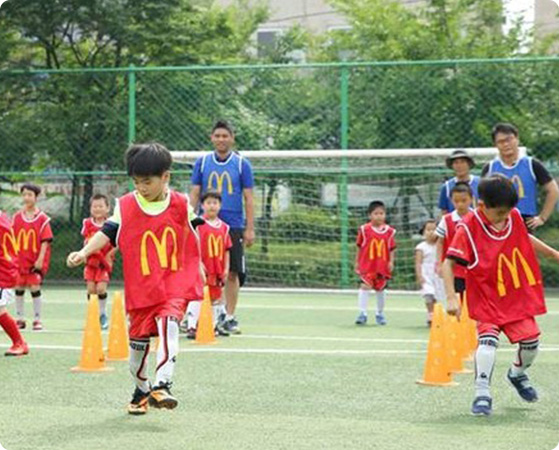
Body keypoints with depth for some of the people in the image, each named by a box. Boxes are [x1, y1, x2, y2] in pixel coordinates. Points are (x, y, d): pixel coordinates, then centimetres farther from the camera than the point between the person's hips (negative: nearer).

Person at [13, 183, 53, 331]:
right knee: (18, 288, 7)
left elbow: (45, 241, -8)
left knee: (35, 287, -8)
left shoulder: (42, 218, -6)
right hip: (20, 259, 4)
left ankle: (37, 320, 3)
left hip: (35, 261, -4)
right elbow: (12, 239, 9)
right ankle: (20, 319, 18)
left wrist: (40, 259, -14)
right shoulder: (17, 217, 5)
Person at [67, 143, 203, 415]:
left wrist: (197, 267, 23)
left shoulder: (181, 204, 1)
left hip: (175, 283, -1)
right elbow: (107, 233, -8)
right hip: (141, 287, 1)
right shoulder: (125, 206, -1)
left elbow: (193, 236, 16)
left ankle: (162, 385, -30)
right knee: (138, 339, 7)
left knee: (169, 325, -25)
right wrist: (84, 252, -24)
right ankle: (141, 390, 29)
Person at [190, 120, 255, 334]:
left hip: (233, 226, -1)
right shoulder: (202, 163, 7)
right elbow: (194, 194, 10)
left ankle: (229, 317, 9)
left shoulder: (242, 164, 3)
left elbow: (248, 199, 3)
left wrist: (250, 228, -3)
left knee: (233, 273, 0)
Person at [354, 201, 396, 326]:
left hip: (383, 266, 2)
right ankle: (363, 313, -11)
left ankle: (380, 313, 32)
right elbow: (359, 247, 5)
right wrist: (357, 262, 6)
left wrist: (391, 262, -5)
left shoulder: (389, 231, 1)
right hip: (367, 265, -2)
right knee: (365, 286, -16)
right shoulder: (364, 229, -3)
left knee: (381, 288, 13)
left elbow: (392, 248, 6)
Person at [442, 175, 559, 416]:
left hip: (518, 296, 5)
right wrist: (451, 297, -30)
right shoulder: (468, 227, -21)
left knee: (531, 340, 2)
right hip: (486, 299, -5)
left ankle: (517, 373, 33)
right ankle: (482, 393, -17)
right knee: (488, 338, -24)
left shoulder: (514, 216, -4)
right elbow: (448, 263, -22)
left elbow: (526, 238, 19)